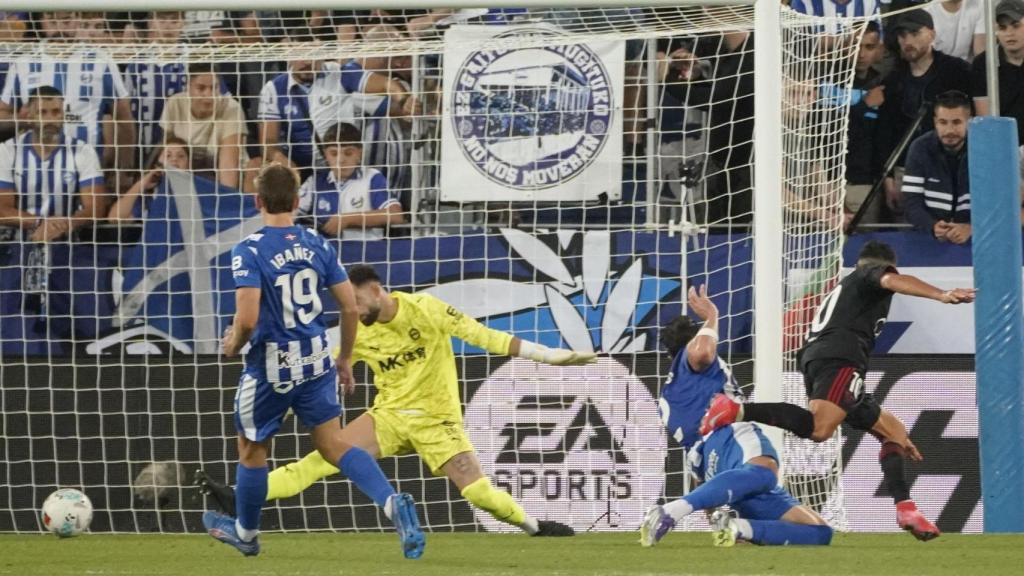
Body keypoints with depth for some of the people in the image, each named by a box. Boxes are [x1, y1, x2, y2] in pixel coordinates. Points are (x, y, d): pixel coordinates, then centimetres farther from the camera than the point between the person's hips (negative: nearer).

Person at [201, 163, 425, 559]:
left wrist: (233, 344, -2)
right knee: (333, 444, 7)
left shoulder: (250, 251, -16)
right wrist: (345, 359, 16)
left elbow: (247, 319, -24)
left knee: (252, 449, 16)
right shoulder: (318, 246, 0)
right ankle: (393, 503, -16)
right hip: (317, 361, 4)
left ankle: (246, 533, 34)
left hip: (270, 366, -4)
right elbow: (351, 307, 3)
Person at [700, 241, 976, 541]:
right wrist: (942, 295, -26)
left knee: (891, 429, 17)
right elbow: (893, 281, -8)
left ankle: (905, 509, 3)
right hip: (838, 360, -9)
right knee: (819, 428, -33)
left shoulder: (841, 289, 41)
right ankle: (737, 411, -39)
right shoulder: (871, 275, 18)